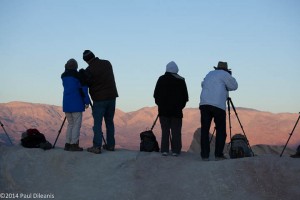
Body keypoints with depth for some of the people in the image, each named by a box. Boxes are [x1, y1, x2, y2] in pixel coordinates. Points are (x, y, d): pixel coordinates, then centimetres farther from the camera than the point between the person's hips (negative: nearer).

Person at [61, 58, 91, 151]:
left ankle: (67, 144, 10)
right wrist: (87, 101, -3)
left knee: (70, 124, 14)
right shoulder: (77, 75, -8)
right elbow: (83, 88, -8)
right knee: (77, 124, -2)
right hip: (76, 103, -6)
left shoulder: (63, 76, 11)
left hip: (66, 103, 6)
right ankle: (74, 144, -6)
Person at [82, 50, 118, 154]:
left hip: (99, 99, -5)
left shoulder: (89, 70, -12)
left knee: (97, 123, -1)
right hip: (112, 97, 5)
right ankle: (110, 145, 16)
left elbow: (86, 85, -4)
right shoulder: (107, 64, 5)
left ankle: (97, 146, -6)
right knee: (109, 121, 13)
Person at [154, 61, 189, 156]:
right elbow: (185, 96, 3)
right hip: (176, 110, -1)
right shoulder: (181, 80, 1)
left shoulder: (161, 79, 2)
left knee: (165, 130, 6)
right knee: (176, 131, 2)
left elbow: (156, 94, 4)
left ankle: (164, 150, 2)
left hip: (163, 109, 1)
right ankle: (175, 150, -1)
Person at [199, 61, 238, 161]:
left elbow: (203, 84, 37)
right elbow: (234, 86, 9)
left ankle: (205, 155, 1)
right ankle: (218, 154, -3)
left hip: (204, 104, 5)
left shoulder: (210, 74, 24)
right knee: (221, 130, 2)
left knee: (204, 130, 4)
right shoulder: (224, 74, 6)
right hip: (218, 105, -5)